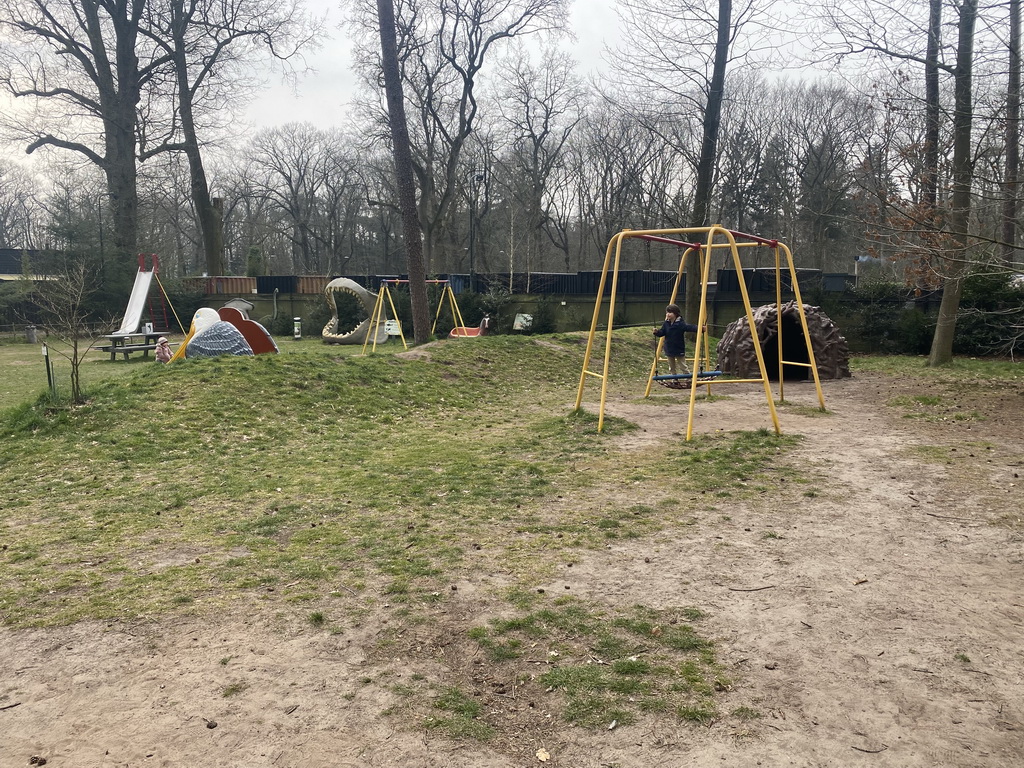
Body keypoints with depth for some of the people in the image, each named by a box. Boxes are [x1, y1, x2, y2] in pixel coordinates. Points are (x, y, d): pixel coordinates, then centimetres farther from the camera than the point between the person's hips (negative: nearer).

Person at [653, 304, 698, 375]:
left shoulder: (681, 323, -18)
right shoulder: (666, 324, -2)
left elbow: (689, 327, -29)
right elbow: (662, 332, 0)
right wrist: (657, 332, -22)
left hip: (679, 350, -5)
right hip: (669, 350, 5)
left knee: (683, 366, 6)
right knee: (672, 367, 18)